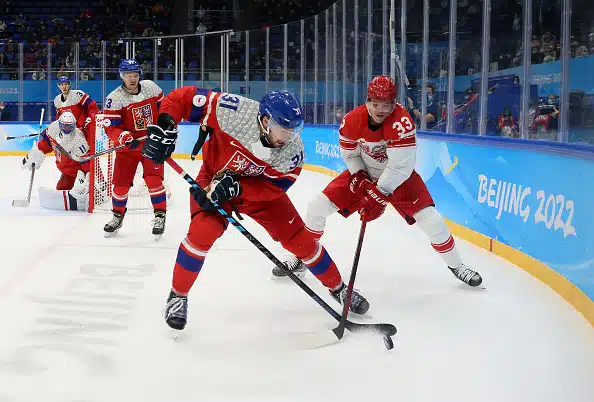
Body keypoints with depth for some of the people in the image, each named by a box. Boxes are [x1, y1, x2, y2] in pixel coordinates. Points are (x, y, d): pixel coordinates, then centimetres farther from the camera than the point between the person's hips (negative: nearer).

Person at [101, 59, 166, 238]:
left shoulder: (151, 87, -4)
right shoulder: (114, 98, -15)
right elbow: (110, 127, -18)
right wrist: (123, 137, -35)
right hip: (128, 145, -1)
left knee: (154, 179, -13)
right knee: (121, 183, 1)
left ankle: (160, 216, 0)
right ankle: (117, 216, 25)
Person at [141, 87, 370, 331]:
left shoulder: (292, 151, -28)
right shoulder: (233, 112, -37)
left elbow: (272, 187, -21)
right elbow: (182, 98, -29)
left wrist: (235, 187, -36)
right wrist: (164, 128, -41)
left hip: (260, 186, 2)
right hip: (215, 177, -2)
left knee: (299, 239, 0)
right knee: (203, 232, -25)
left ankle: (338, 288, 23)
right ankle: (177, 296, -3)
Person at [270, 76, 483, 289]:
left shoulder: (402, 122, -32)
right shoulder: (352, 120, -20)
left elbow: (401, 166, -33)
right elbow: (350, 154, -3)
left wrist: (380, 195, -36)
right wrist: (360, 180, -17)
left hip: (399, 176, -3)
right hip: (363, 173, 3)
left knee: (431, 219, -17)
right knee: (317, 206, -6)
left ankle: (456, 265, 9)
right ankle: (301, 258, 14)